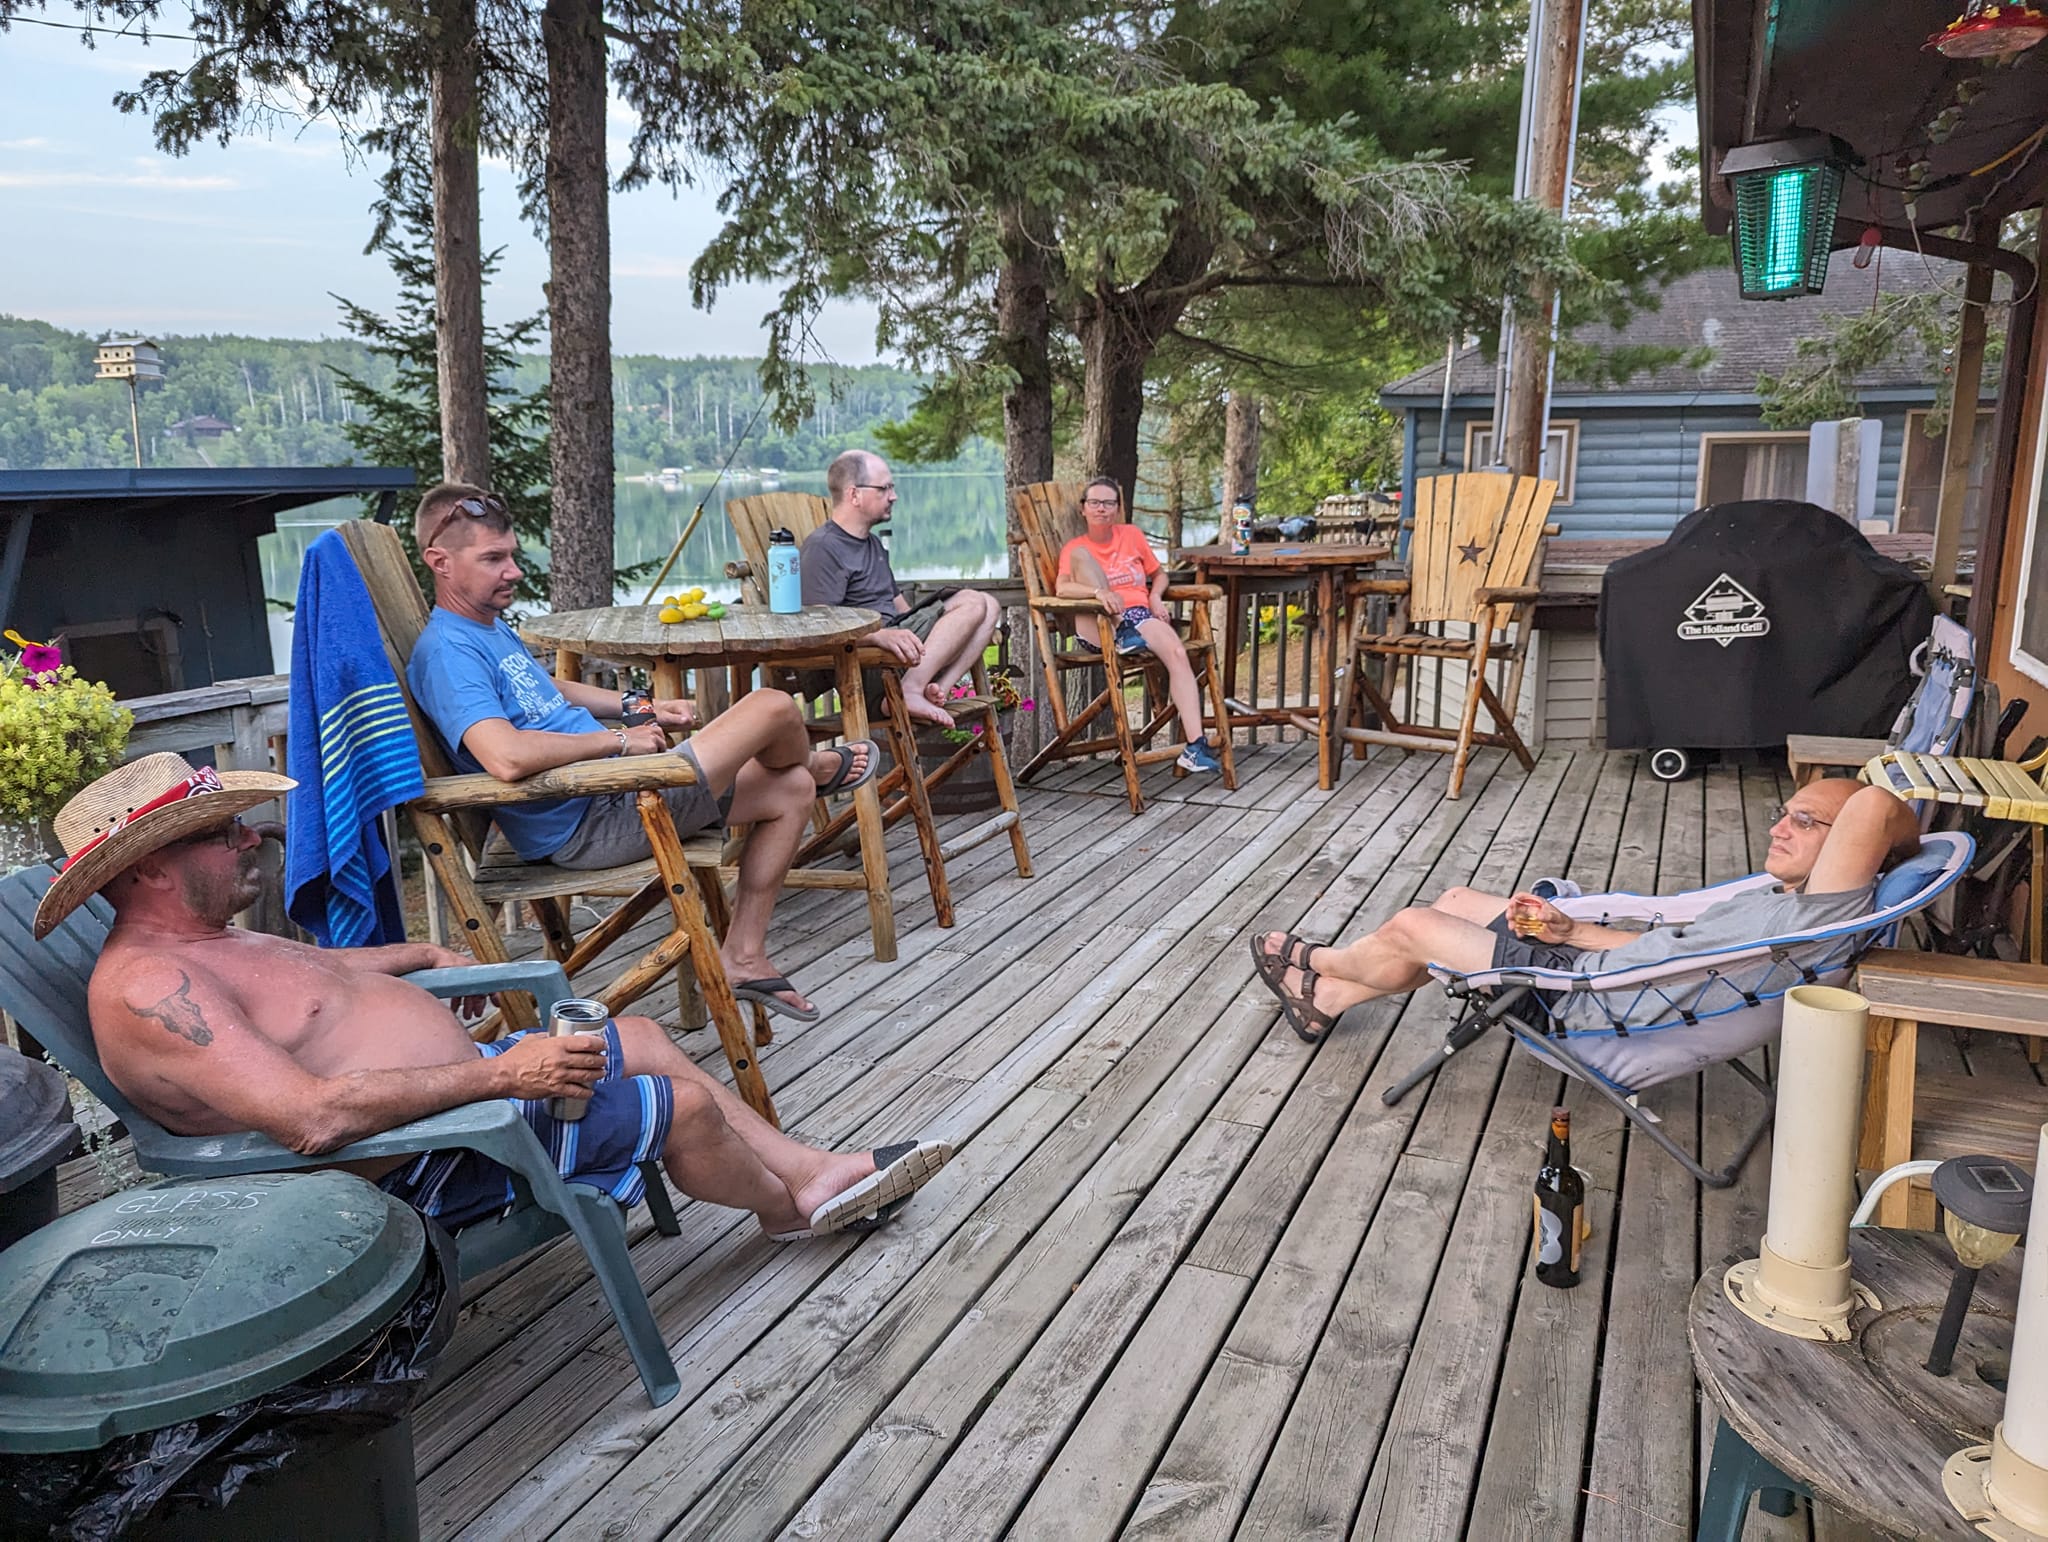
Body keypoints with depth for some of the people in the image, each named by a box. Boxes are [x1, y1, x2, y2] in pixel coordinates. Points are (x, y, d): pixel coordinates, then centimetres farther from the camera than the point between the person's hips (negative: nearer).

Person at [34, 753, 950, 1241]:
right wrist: (499, 1075, -32)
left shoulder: (202, 942, 9)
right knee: (685, 1102, -7)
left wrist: (420, 956, 33)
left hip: (452, 1083, 11)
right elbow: (313, 1118, -34)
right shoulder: (147, 988, -23)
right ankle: (788, 1207, 25)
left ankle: (814, 1172, 24)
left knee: (638, 1038, 15)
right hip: (424, 1159, -11)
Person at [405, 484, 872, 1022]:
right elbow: (507, 757, -34)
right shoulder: (447, 649, -19)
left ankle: (743, 955, 17)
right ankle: (819, 766, 29)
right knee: (774, 708, -10)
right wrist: (618, 740, -20)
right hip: (589, 826, -11)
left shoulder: (490, 626, 13)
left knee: (790, 791, 14)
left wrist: (642, 709, 18)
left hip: (613, 792, 11)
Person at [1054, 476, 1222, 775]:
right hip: (1097, 625, -2)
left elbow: (1159, 574, 28)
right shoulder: (1074, 547, 11)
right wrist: (1098, 591, -28)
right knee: (1081, 555, -20)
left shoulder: (1132, 535, 20)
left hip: (1139, 614, 2)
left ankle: (1195, 746, -36)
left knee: (1177, 652, -31)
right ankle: (1123, 639, -22)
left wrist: (1155, 596, 4)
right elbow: (1061, 588, -8)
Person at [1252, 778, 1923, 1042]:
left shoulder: (1823, 914, -24)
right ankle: (1326, 997, 32)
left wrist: (1896, 826, -16)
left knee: (1410, 926, 0)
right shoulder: (1779, 899, 8)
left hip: (1585, 998, -10)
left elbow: (1872, 807, -41)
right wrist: (1571, 929, 4)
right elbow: (1669, 940, 12)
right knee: (1457, 901, 20)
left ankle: (1315, 962, 32)